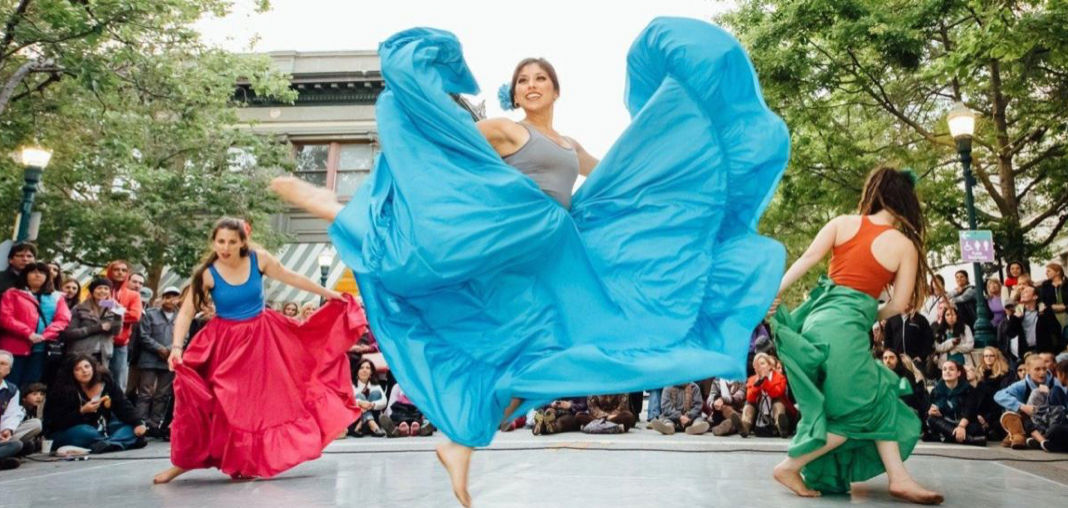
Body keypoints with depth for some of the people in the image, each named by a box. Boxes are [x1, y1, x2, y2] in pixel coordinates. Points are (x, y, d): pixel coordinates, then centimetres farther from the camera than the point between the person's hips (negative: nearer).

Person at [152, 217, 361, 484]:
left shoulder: (259, 258, -11)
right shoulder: (207, 273, -14)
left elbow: (292, 278, 1)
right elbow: (185, 313, -15)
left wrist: (329, 294, 8)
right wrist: (177, 346, -30)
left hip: (261, 338, 2)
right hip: (225, 342, -2)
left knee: (261, 399, 5)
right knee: (217, 401, -5)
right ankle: (183, 462, 13)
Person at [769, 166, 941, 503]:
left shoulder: (842, 223, 5)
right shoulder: (905, 246, 0)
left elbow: (805, 260, -4)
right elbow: (898, 305, 1)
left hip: (818, 316, 6)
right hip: (847, 325, -6)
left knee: (878, 399, 17)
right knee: (863, 409, 7)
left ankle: (899, 479, 18)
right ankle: (790, 466, 7)